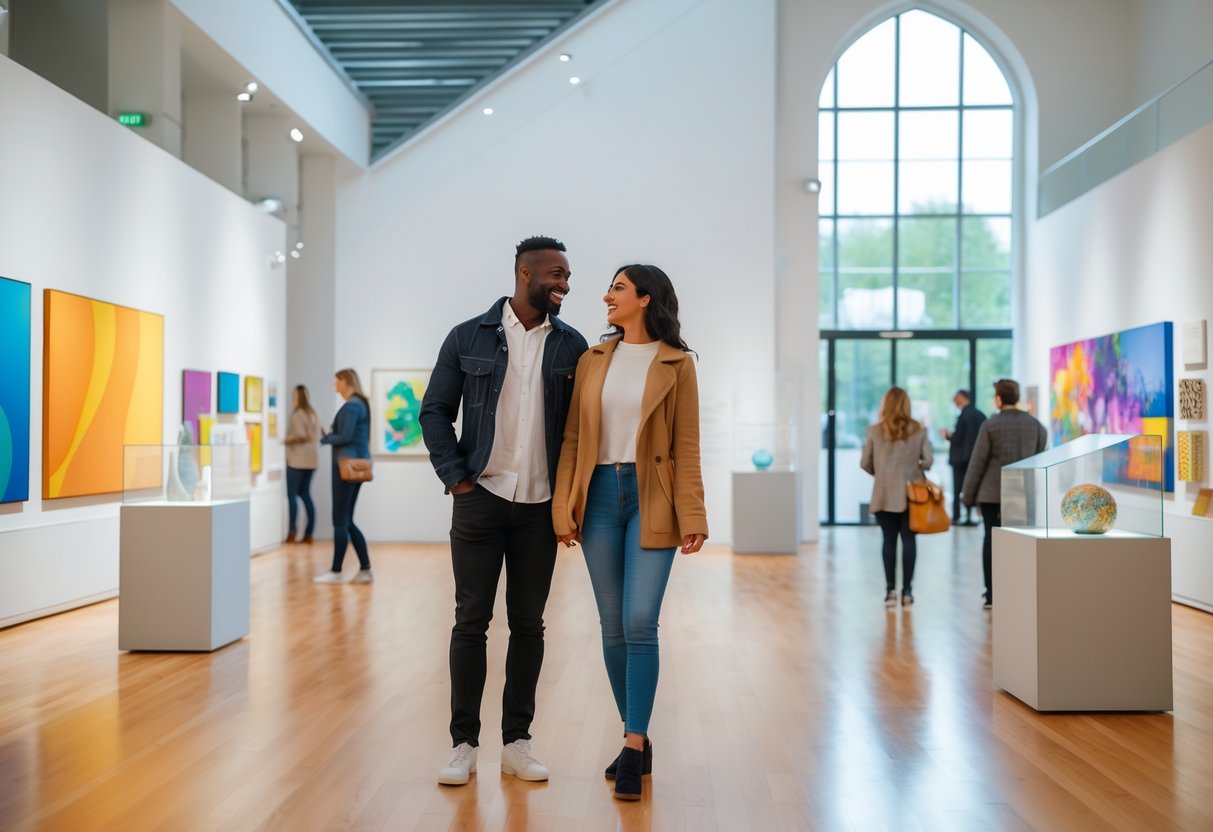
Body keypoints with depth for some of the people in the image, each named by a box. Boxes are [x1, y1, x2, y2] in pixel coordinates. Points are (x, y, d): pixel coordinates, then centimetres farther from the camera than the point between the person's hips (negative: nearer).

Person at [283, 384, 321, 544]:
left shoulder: (297, 414, -11)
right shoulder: (313, 414, 14)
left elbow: (300, 435, -20)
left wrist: (286, 440, -4)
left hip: (298, 459, -8)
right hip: (311, 459, 8)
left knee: (292, 494, -3)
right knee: (305, 494, 11)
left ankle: (291, 533, -7)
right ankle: (308, 534, 5)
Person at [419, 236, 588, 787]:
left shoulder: (571, 345, 4)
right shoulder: (468, 338, 0)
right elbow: (434, 411, 3)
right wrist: (454, 476, -5)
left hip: (540, 506, 2)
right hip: (480, 499, -1)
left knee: (528, 625, 7)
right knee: (471, 622, 3)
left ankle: (516, 742, 18)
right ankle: (464, 743, 14)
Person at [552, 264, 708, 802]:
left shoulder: (676, 364, 0)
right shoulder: (592, 360, 9)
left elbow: (686, 447, -2)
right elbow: (572, 439, 7)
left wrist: (692, 518, -8)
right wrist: (563, 508, 0)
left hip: (651, 500, -3)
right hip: (600, 496, 4)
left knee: (640, 623, -11)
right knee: (613, 627, 7)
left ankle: (633, 746, -3)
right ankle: (637, 740, 19)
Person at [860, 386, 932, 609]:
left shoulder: (875, 431, -2)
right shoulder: (918, 430, -1)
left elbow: (865, 463, 1)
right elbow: (928, 460, -3)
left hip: (884, 494, 0)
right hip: (911, 493, 0)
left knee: (888, 540, 5)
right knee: (908, 539, 5)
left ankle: (891, 590, 4)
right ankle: (907, 590, 5)